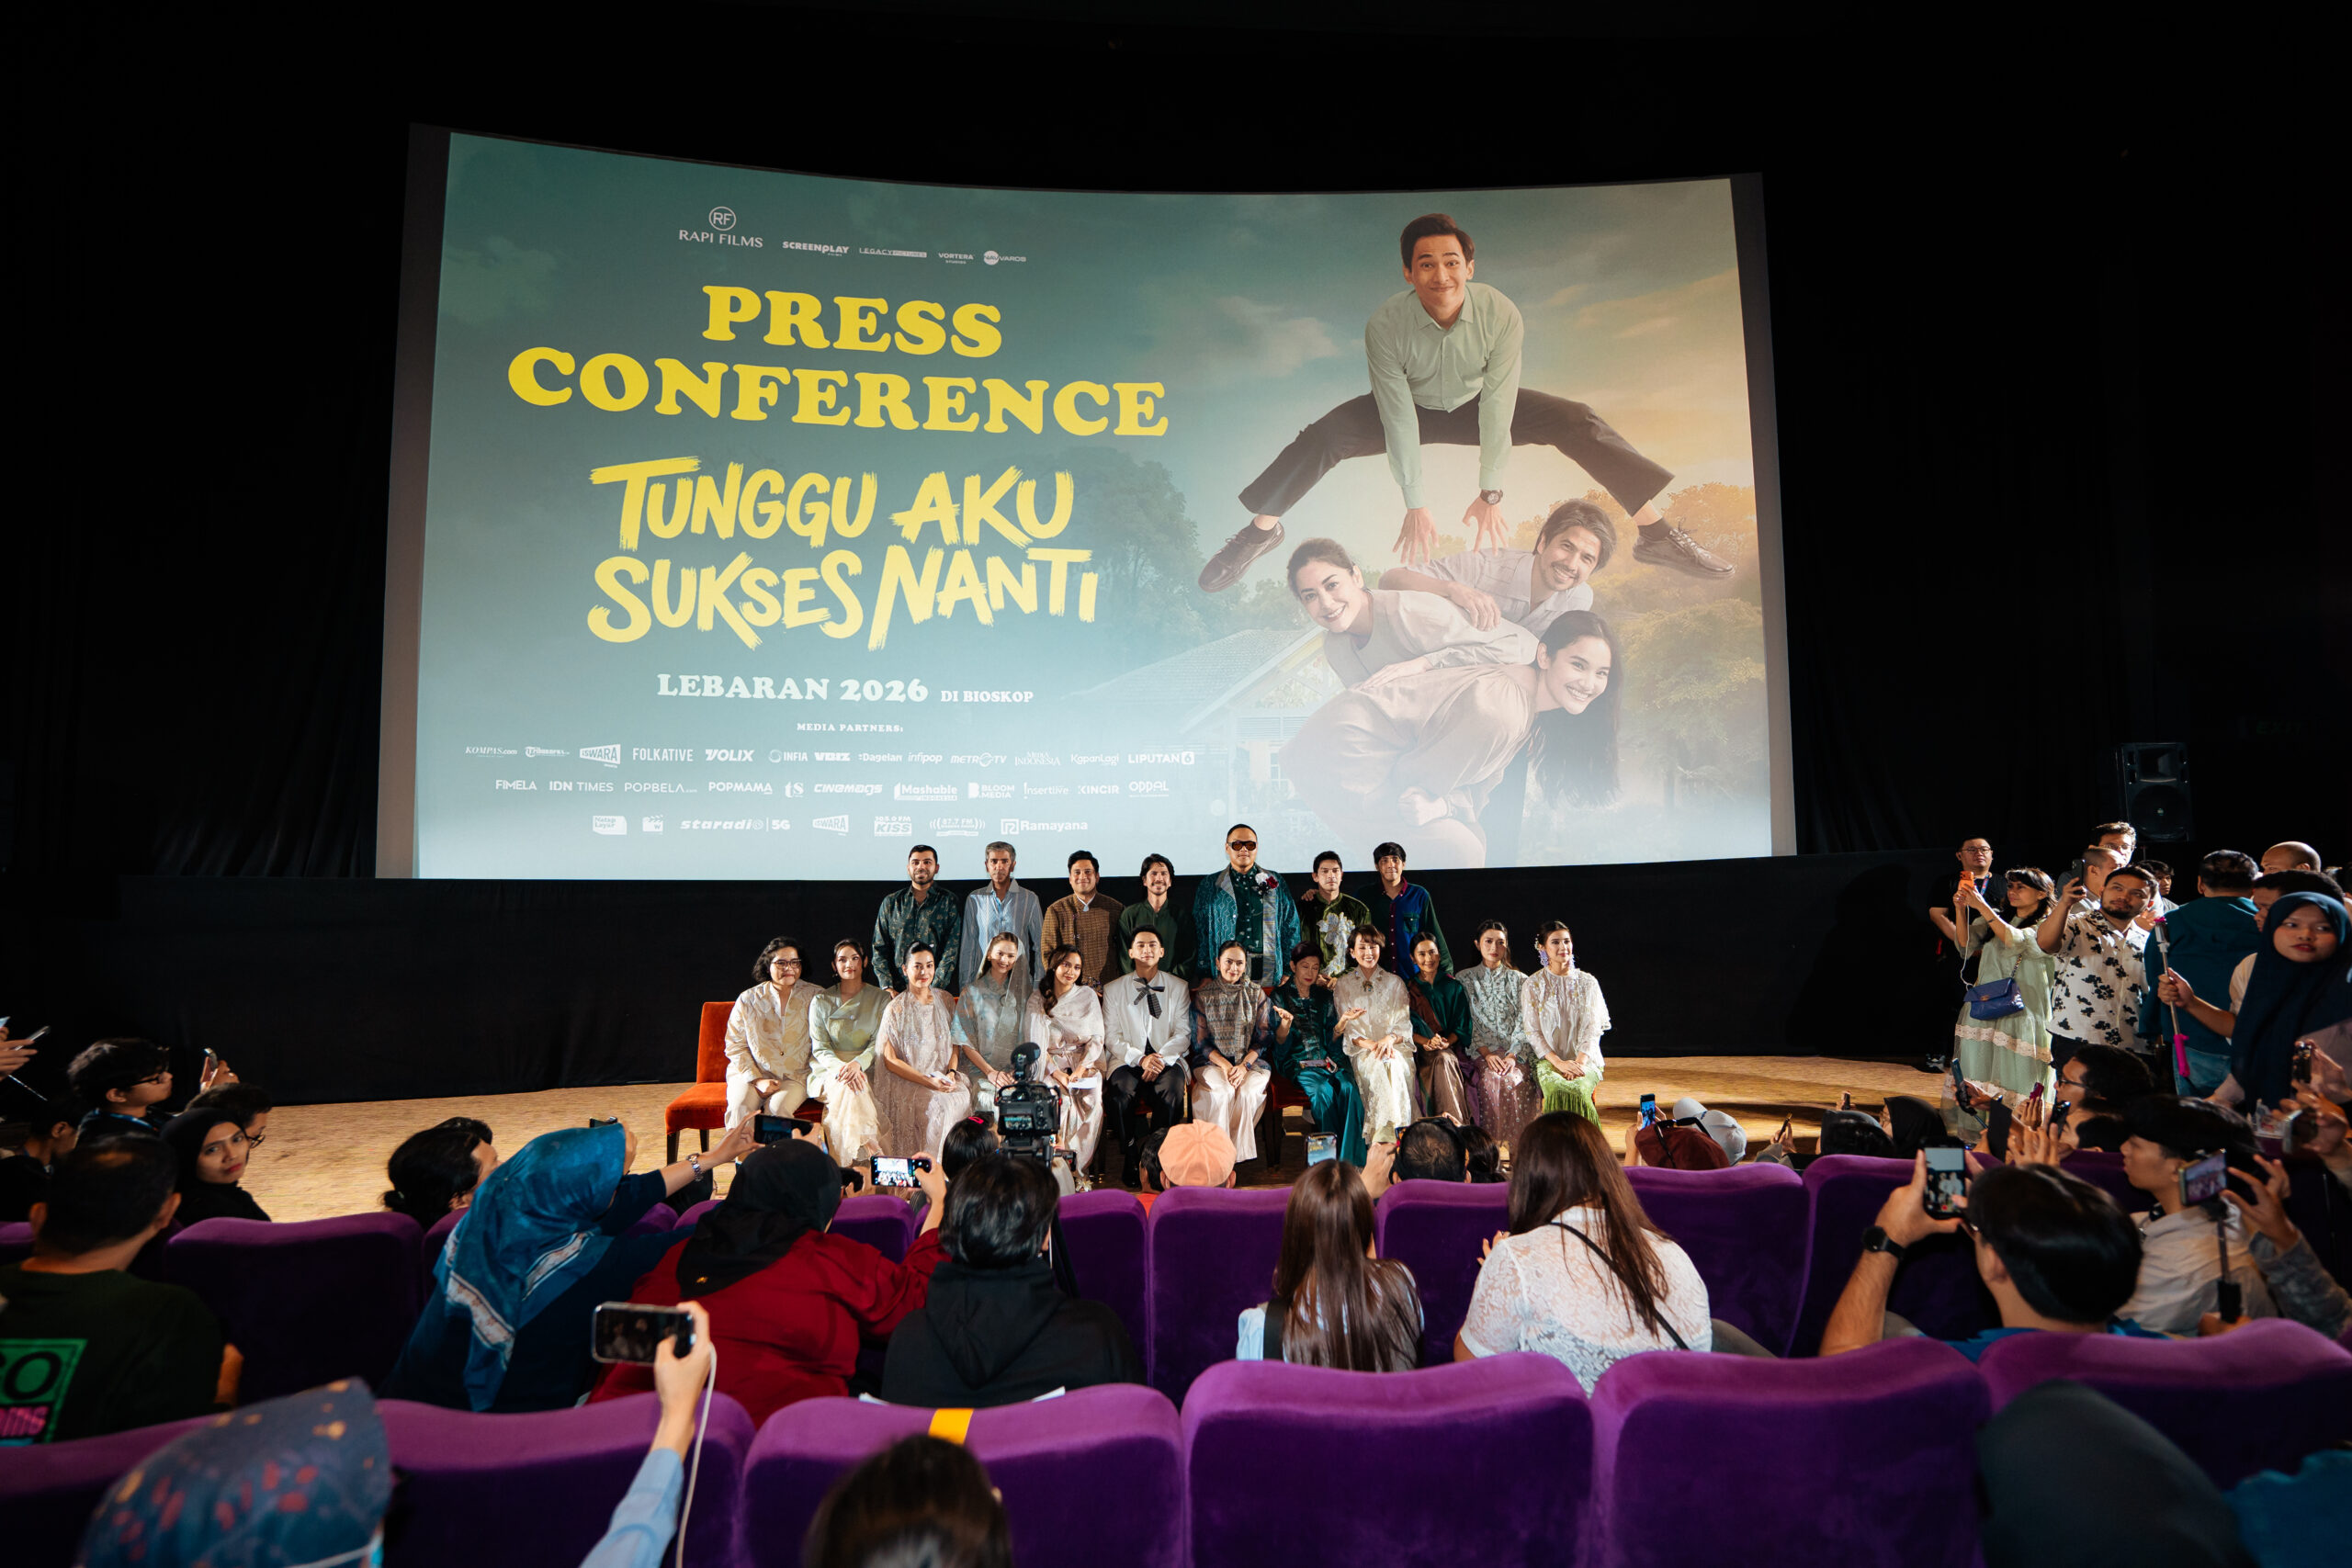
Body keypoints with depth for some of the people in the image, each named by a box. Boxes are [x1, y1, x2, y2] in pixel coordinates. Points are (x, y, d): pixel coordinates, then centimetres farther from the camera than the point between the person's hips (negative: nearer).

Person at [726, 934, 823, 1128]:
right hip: (750, 1073, 1)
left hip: (795, 1077, -1)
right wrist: (757, 1080, -7)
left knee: (778, 1108, -30)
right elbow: (735, 1045, 5)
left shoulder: (816, 996, 4)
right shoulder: (748, 1000, 5)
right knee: (740, 1108, -28)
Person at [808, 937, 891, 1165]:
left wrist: (857, 1063, -23)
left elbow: (879, 1044, -1)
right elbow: (819, 1049, 0)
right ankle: (870, 1154, -32)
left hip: (866, 1068, 0)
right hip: (829, 1070, 0)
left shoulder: (880, 998, 7)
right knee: (847, 1087, -34)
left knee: (857, 1087, -34)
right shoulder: (821, 1001, 6)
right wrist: (841, 1067, -22)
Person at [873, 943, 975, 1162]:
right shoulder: (896, 1009, -4)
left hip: (943, 1076, 4)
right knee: (940, 1104, -31)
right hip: (907, 1082, -4)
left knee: (964, 1098, -26)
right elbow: (890, 1061, -6)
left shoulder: (945, 1001, 10)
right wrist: (928, 1081, -16)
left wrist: (951, 1073, -5)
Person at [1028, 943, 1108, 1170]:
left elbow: (1097, 1037, 4)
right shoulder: (1037, 1001, 7)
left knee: (1091, 1100, -29)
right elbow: (1036, 1044, 0)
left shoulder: (1088, 995, 9)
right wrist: (1057, 1074, -16)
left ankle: (1078, 1165, -21)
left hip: (1086, 1064, 1)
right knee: (1059, 1100, -31)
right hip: (1053, 1066, 0)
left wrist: (1080, 1069, -12)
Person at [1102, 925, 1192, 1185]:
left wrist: (1160, 1058, -15)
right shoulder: (1113, 989, 10)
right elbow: (1111, 1037, 2)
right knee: (1121, 1090, -33)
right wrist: (1140, 1059, -16)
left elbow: (1183, 1034, 4)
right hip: (1128, 1060, 0)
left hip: (1167, 1059, 0)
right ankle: (1130, 1160, -18)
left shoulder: (1178, 988, 12)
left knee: (1172, 1089, -33)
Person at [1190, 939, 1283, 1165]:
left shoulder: (1256, 993, 7)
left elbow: (1264, 1037, 4)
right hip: (1212, 1061, -1)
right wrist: (1224, 1065, -13)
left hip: (1251, 1061, 1)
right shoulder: (1204, 994, 4)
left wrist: (1244, 1065, -11)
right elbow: (1201, 1041, 2)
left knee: (1247, 1092, -30)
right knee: (1223, 1092, -32)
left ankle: (1239, 1153, -16)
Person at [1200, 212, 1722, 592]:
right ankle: (1259, 531, -9)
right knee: (1324, 437, -25)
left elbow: (1497, 406, -26)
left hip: (1474, 404, 1)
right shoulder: (1386, 324, -29)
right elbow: (1399, 419, -27)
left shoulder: (1501, 315, -27)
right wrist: (1415, 505, -27)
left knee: (1577, 422, -17)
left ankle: (1656, 531, -11)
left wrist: (1490, 494, -28)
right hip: (1413, 408, -1)